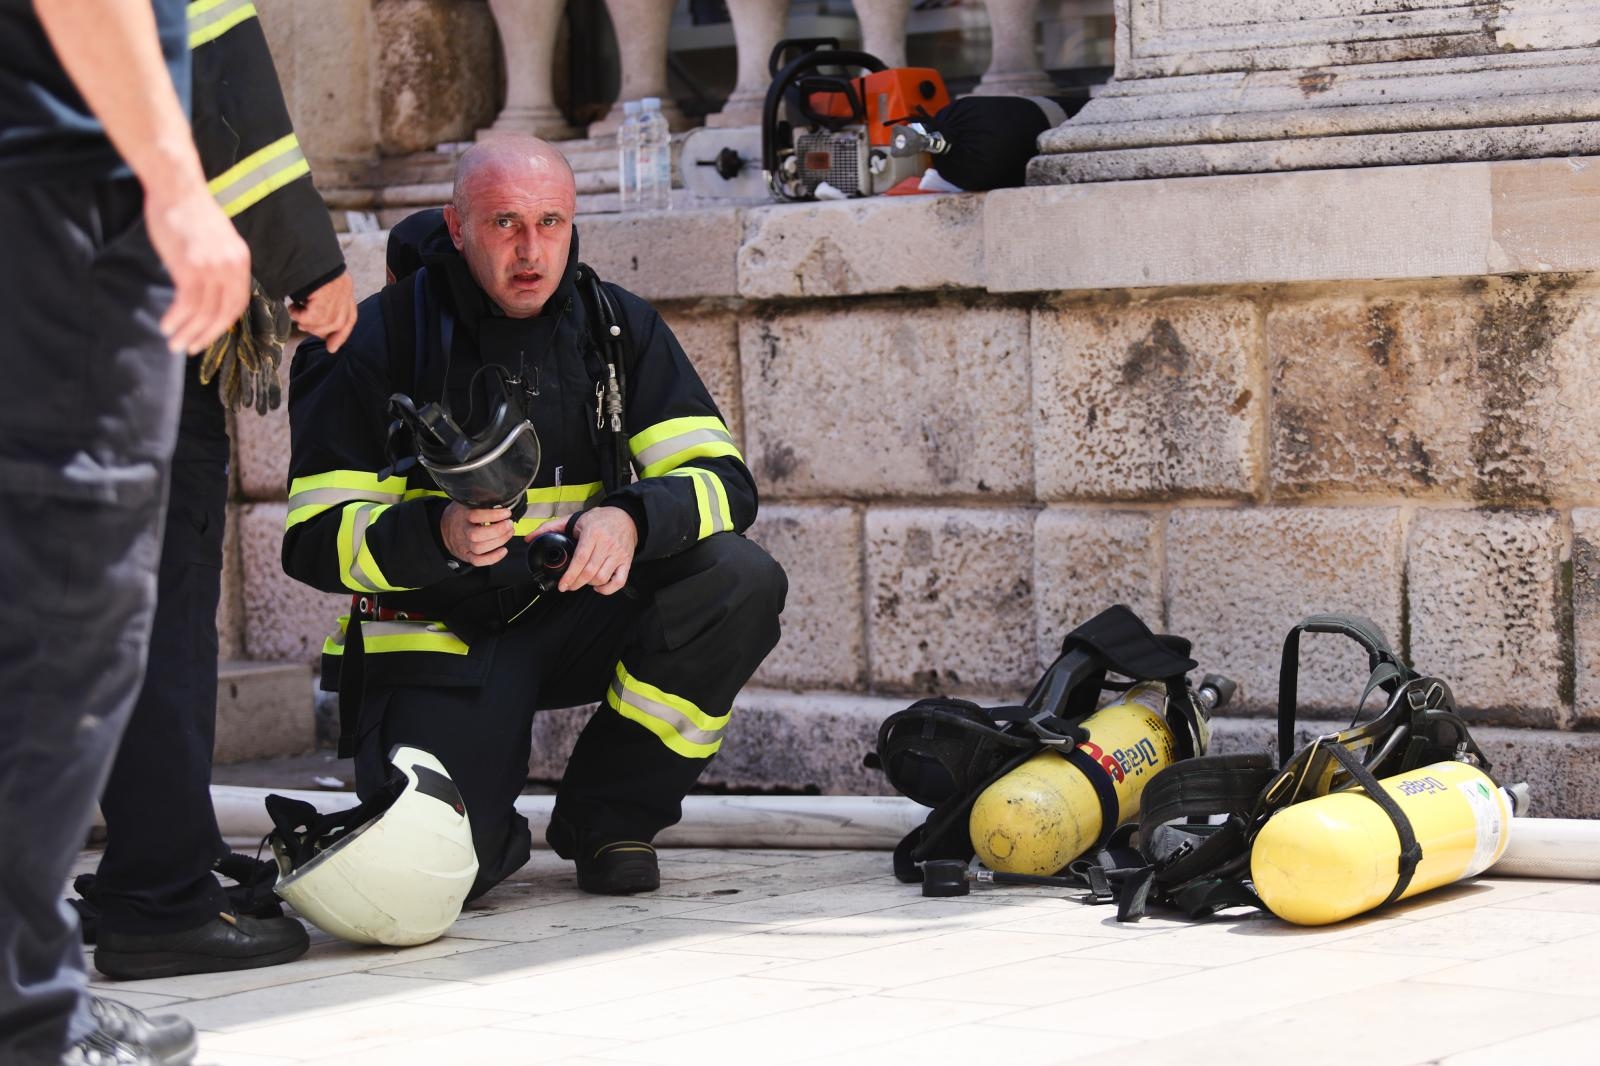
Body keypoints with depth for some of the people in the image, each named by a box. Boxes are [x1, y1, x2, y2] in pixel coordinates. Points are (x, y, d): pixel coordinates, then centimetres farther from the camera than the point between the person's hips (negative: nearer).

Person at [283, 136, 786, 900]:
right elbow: (314, 537, -10)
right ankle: (497, 832, 16)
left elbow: (724, 482, -7)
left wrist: (632, 520, -29)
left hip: (576, 610, 4)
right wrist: (439, 535, -30)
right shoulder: (377, 341, -9)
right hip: (437, 636, -3)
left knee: (741, 583, -24)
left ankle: (605, 813, -4)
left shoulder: (618, 327, 1)